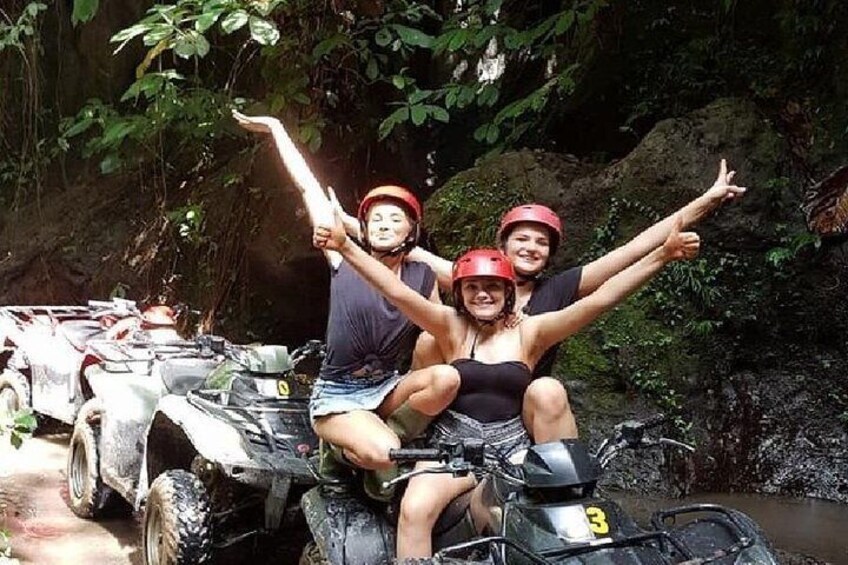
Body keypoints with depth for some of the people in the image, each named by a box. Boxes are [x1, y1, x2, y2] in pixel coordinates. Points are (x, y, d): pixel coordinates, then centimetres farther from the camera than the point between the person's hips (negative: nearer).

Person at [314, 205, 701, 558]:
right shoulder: (451, 327, 1)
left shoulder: (529, 332, 1)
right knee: (415, 509, -29)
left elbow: (601, 299, -9)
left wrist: (662, 255, -18)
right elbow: (397, 291, -10)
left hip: (512, 447, 1)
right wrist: (345, 246, -22)